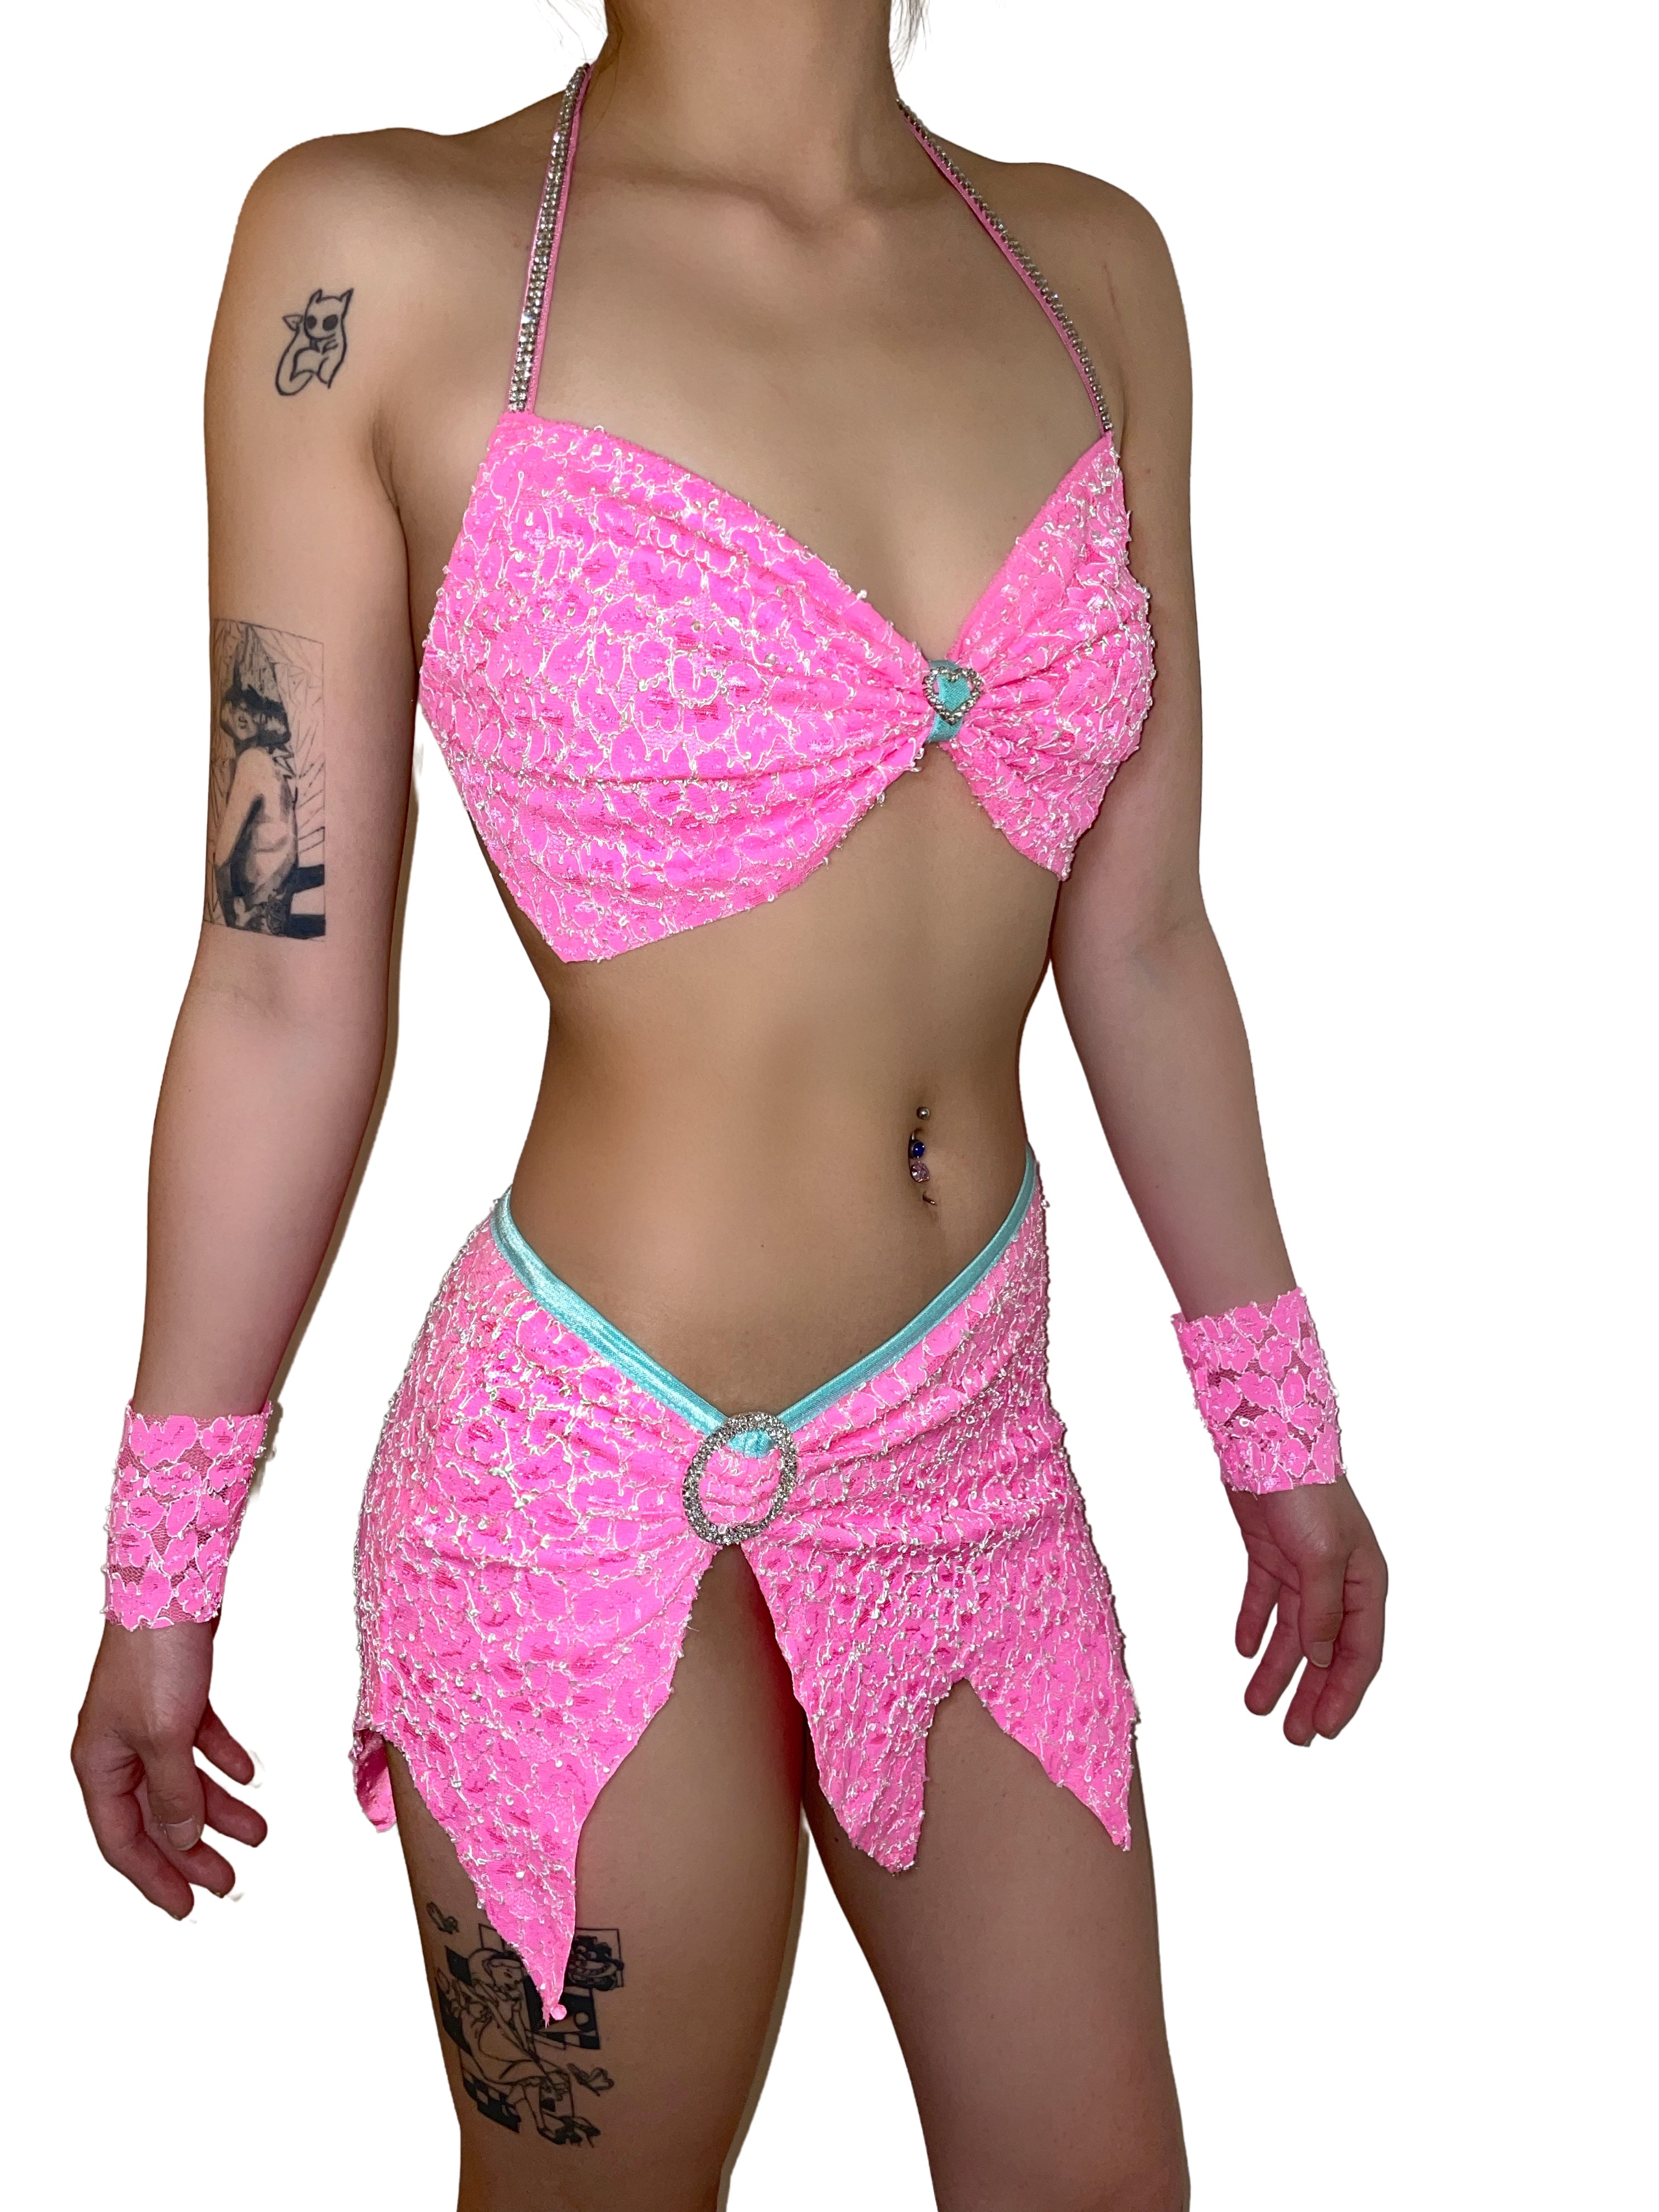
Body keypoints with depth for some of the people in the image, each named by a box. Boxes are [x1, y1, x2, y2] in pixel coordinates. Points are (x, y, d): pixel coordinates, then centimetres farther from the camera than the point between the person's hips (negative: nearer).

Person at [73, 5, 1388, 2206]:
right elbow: (287, 984, -8)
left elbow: (1139, 935, 7)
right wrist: (163, 1569, -1)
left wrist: (1277, 1421, 13)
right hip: (602, 1482, -4)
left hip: (972, 1432, 5)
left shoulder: (1091, 269, 2)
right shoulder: (386, 252, -12)